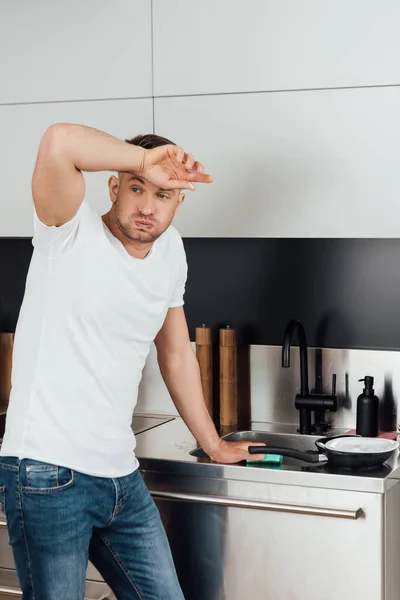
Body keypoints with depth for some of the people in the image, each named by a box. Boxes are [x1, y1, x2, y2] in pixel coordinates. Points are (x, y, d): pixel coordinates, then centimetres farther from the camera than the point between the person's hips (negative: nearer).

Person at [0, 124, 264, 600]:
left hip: (120, 473, 7)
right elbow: (58, 143, -32)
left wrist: (213, 444, 24)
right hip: (47, 473, -7)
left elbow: (176, 354, 20)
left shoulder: (170, 251, 9)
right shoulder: (72, 233, -11)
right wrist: (145, 160, -21)